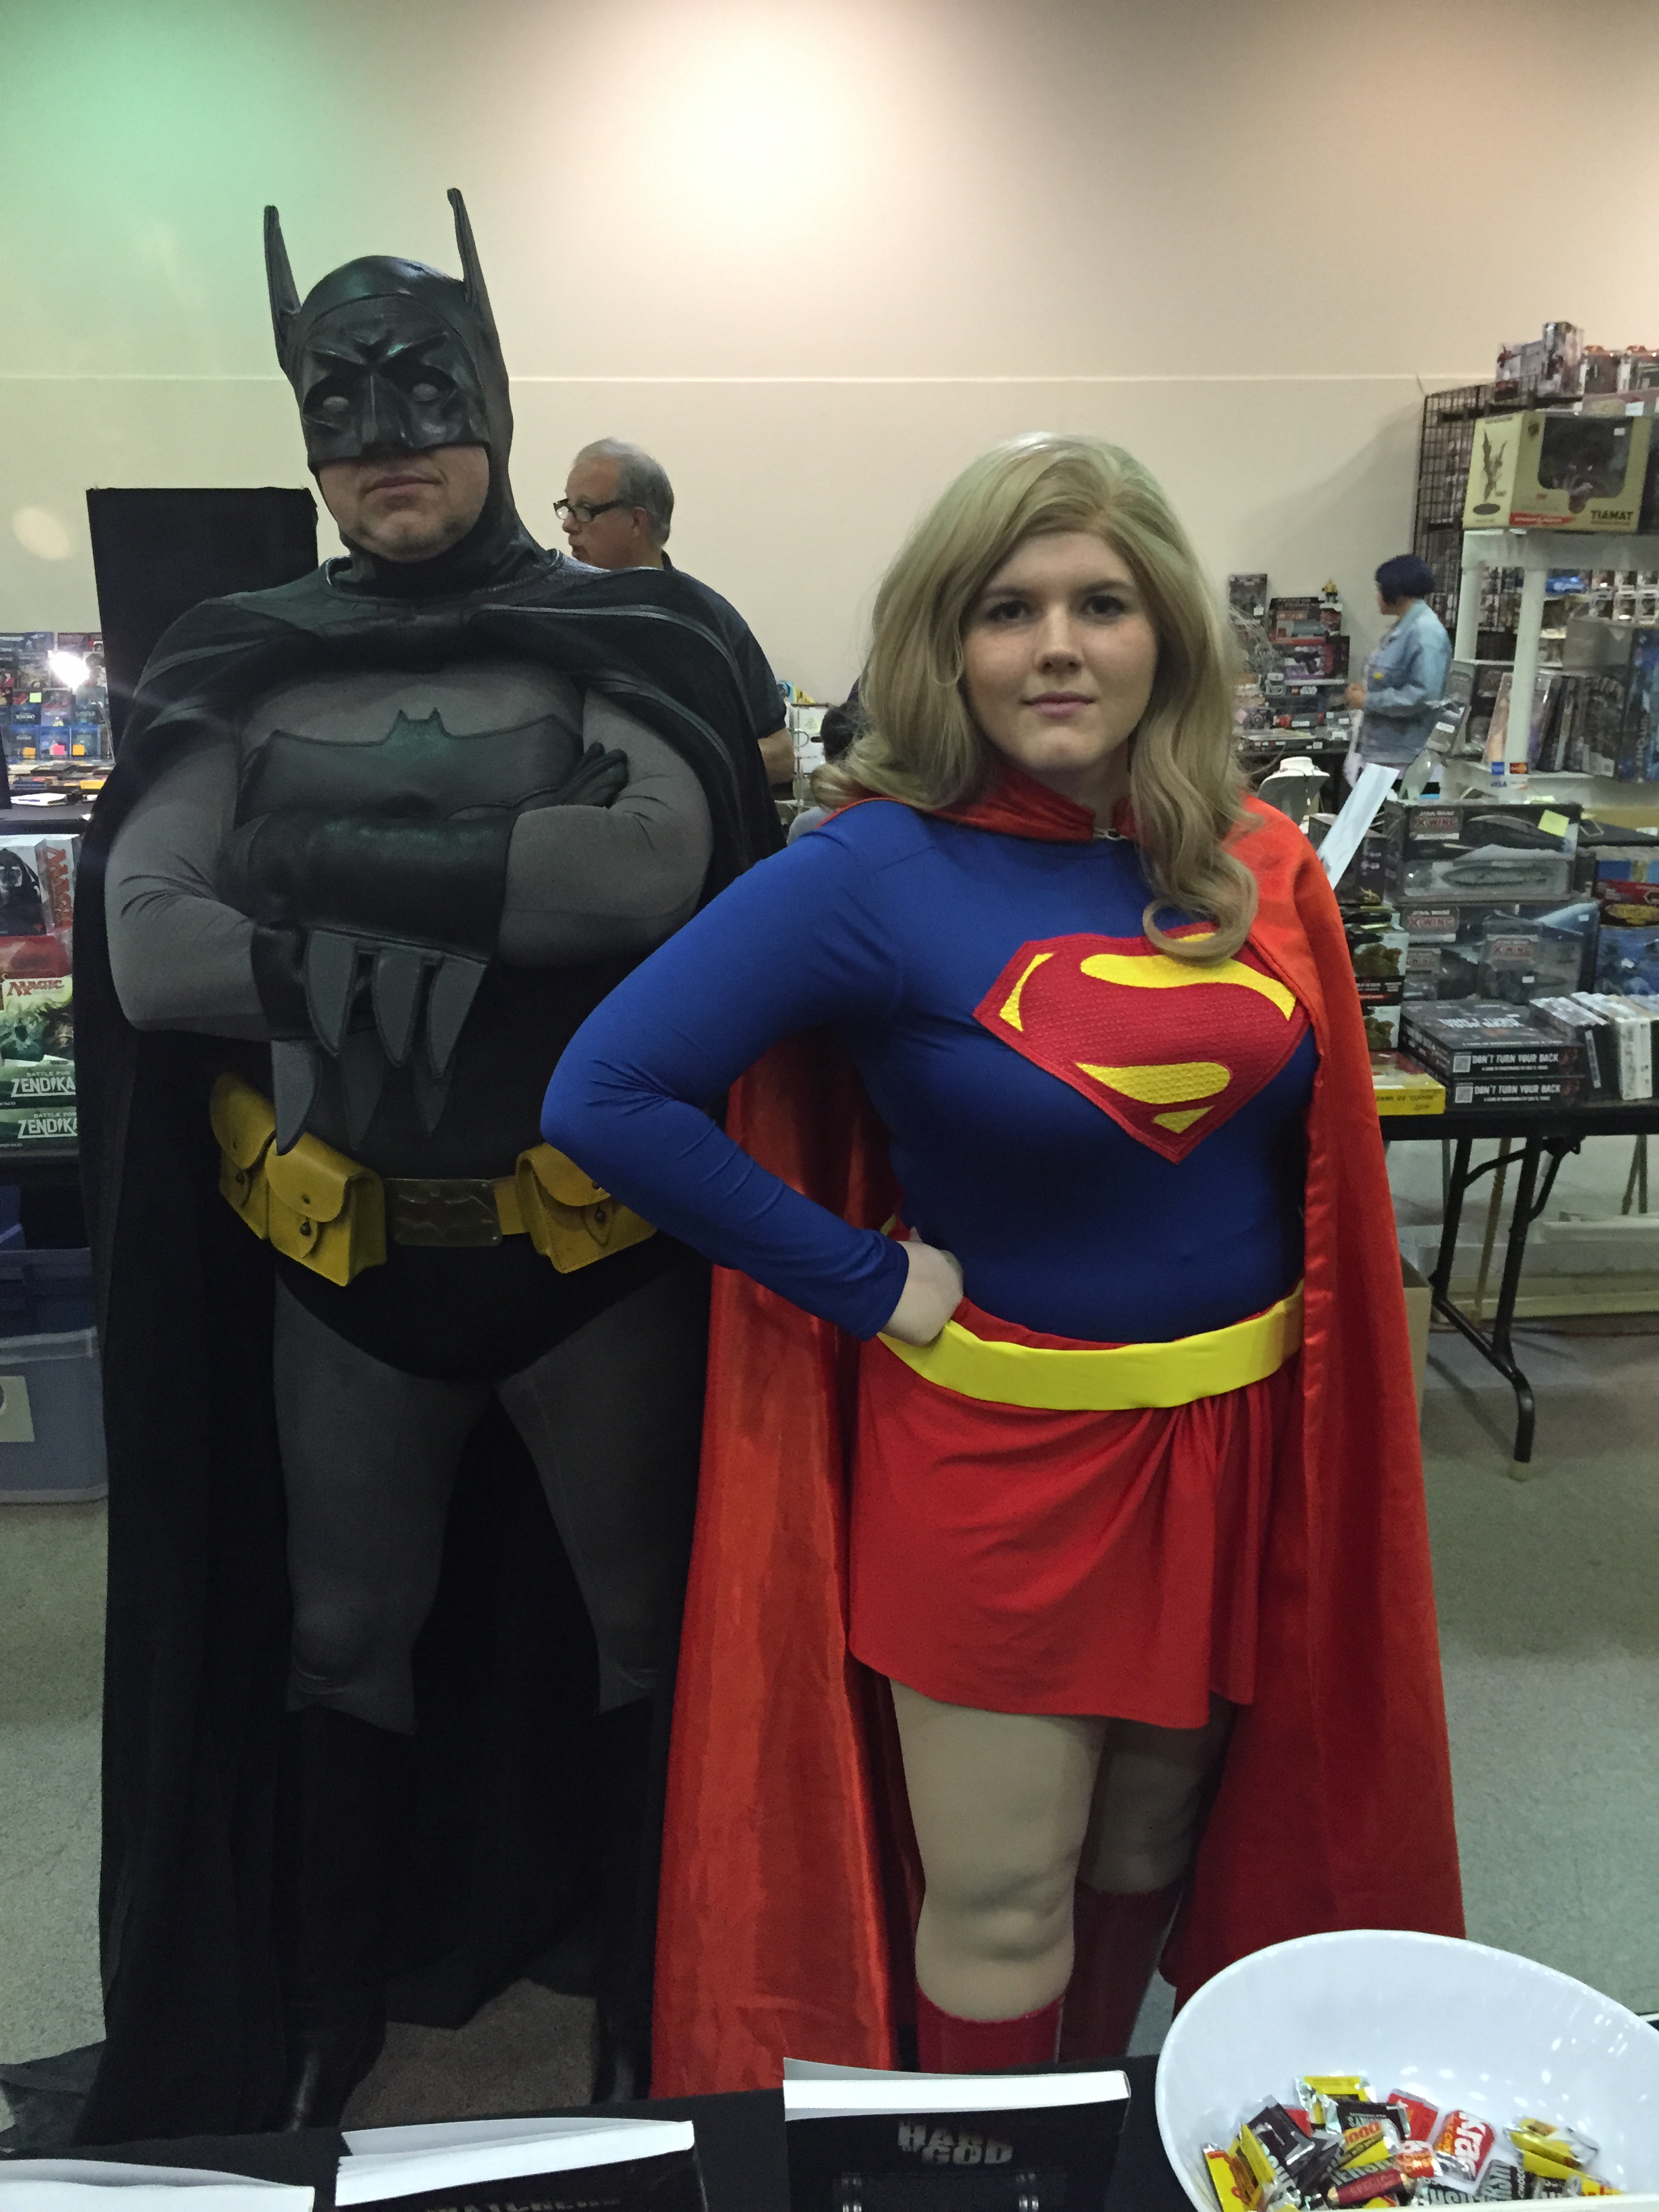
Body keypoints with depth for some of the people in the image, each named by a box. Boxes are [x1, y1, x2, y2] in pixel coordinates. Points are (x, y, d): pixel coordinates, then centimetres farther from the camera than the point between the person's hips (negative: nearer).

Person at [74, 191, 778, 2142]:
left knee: (644, 1613, 15)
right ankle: (324, 1997, 42)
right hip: (339, 1249, 2)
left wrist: (350, 858, -21)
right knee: (343, 1634, 18)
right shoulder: (239, 668, 2)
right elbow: (139, 942, -8)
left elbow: (657, 868, -22)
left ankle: (663, 1975, 41)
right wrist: (429, 947, -20)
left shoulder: (631, 644, -3)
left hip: (592, 1237, -1)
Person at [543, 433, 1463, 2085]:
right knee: (1001, 1903, 10)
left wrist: (1329, 1432, 11)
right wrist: (869, 1287, -18)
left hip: (1238, 1436, 5)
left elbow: (1310, 1154, 11)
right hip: (996, 1447, -5)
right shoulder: (880, 874, -17)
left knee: (1151, 1844, 24)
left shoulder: (1257, 865, -1)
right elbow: (605, 1094, -22)